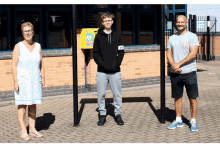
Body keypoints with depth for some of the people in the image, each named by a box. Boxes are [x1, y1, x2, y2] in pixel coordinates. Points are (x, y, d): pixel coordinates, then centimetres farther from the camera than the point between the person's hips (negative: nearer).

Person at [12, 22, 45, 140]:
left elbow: (41, 64, 15)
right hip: (22, 80, -4)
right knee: (22, 105, -4)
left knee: (33, 105, 7)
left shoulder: (37, 46, 9)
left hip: (35, 80, 4)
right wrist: (15, 81, -14)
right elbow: (14, 65, -7)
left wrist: (43, 77, 7)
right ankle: (23, 131, 1)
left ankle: (32, 129, 15)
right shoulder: (18, 47, -4)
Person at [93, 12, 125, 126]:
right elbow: (95, 53, 1)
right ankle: (102, 114, 13)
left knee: (117, 94, 3)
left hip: (115, 71, 1)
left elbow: (121, 52, 5)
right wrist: (103, 65, -10)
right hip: (102, 71, 0)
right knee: (101, 94, 3)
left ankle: (118, 114, 13)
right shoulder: (98, 36, 5)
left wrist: (115, 64, -8)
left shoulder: (117, 36, 9)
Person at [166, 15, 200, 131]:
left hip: (189, 72, -4)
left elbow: (193, 54, -12)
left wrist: (179, 64, -15)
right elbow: (169, 54, 9)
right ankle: (178, 120, 18)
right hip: (175, 73, 4)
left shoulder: (192, 36, -3)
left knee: (192, 98, 0)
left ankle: (193, 121, 10)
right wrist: (173, 65, -11)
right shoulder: (172, 38, 13)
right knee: (177, 97, 9)